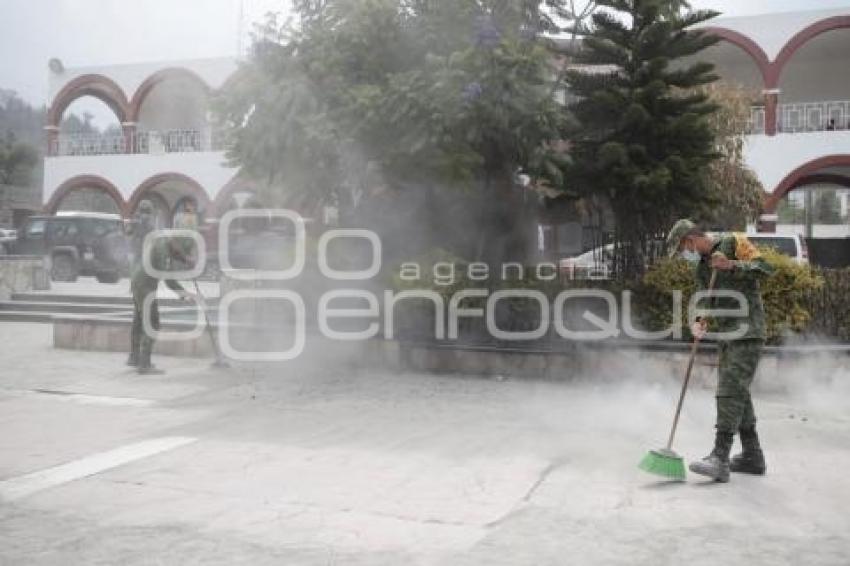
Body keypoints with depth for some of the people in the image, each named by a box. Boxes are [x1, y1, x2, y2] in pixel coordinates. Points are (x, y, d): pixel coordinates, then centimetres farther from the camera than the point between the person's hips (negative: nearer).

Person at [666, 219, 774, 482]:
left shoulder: (733, 242, -4)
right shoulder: (701, 267, 18)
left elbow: (764, 268, -12)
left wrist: (731, 265, -22)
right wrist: (701, 323, -3)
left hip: (747, 332, -9)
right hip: (726, 335, 9)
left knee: (730, 390, -15)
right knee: (738, 393, 12)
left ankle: (720, 458, -18)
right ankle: (752, 456, 21)